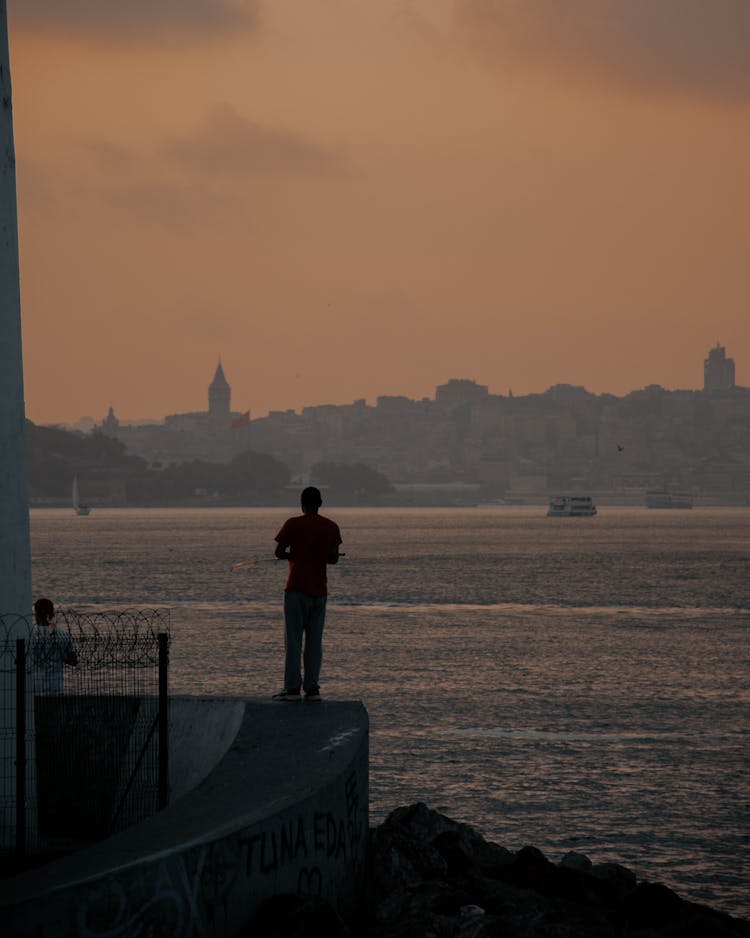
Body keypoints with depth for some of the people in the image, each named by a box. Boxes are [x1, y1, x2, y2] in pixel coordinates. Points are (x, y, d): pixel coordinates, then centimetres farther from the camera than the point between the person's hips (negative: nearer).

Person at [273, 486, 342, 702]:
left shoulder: (293, 524, -6)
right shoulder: (331, 527, 5)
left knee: (293, 639, -1)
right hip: (319, 590, 4)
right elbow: (333, 558, 6)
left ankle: (293, 688, -6)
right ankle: (312, 688, 3)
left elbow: (279, 552, -7)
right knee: (315, 641, 6)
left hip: (297, 589, -4)